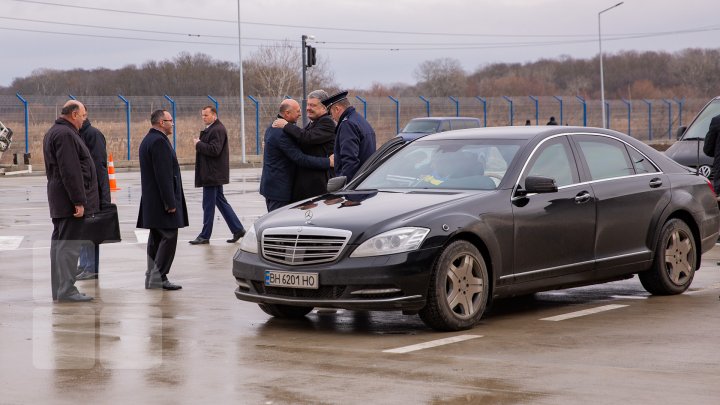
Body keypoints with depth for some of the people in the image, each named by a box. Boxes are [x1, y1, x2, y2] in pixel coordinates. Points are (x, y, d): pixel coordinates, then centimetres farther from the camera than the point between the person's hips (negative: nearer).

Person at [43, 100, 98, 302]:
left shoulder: (53, 132, 18)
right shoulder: (65, 134, -16)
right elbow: (70, 171, -22)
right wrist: (79, 201, -21)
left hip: (58, 201, 11)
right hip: (70, 199, -11)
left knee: (59, 244, 12)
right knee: (69, 245, -9)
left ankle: (58, 289, 16)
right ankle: (66, 291, -9)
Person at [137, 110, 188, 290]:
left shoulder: (147, 140, 17)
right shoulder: (159, 142, -17)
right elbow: (163, 175, -21)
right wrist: (170, 202, -20)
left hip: (151, 201, 11)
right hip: (162, 200, -11)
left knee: (156, 239, 13)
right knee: (169, 237, -8)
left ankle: (152, 277, 16)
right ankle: (158, 277, -9)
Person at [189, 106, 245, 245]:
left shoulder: (218, 130, -16)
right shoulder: (210, 129, 17)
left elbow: (214, 150, -25)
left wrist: (199, 144, -15)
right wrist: (200, 144, 6)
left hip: (212, 175, -11)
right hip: (213, 174, 11)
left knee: (208, 205, -4)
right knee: (220, 202, 14)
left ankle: (205, 236, 2)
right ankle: (237, 229, 17)